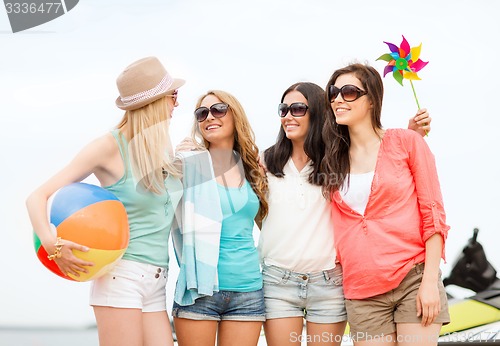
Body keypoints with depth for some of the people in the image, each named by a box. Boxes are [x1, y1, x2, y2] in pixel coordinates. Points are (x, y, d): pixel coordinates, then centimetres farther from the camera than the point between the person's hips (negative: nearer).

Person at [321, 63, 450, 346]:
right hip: (362, 294, 3)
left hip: (414, 280, -3)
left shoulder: (406, 142, 1)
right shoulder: (334, 159, 12)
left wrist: (430, 281, -10)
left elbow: (433, 214, -3)